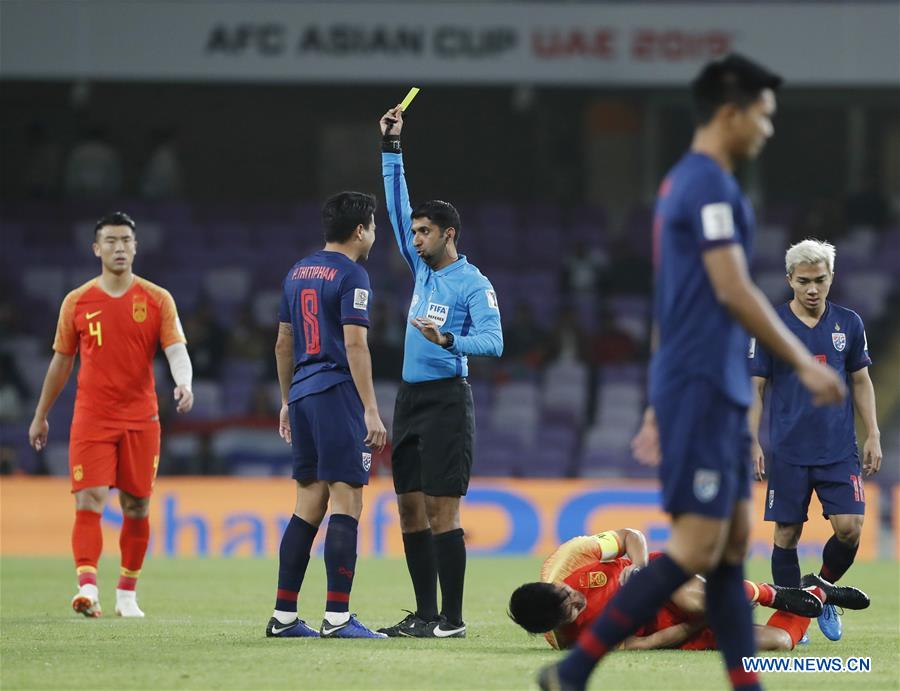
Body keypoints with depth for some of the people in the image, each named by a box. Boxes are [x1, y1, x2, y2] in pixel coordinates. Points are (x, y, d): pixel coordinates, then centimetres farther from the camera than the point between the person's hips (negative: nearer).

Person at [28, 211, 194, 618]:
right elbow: (61, 361, 14)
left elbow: (176, 350, -8)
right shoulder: (77, 302, 5)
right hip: (91, 418, 0)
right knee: (89, 503, -13)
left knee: (137, 508, 5)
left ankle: (127, 593, 17)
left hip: (141, 419, 0)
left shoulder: (157, 300, 2)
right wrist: (41, 416, 18)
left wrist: (183, 383, -30)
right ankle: (87, 588, -23)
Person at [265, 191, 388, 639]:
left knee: (308, 506, 11)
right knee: (346, 504, -7)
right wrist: (371, 411, -15)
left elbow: (283, 342, 20)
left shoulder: (298, 273, 16)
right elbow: (354, 345, -15)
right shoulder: (351, 276, -8)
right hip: (338, 392, -8)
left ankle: (283, 616, 9)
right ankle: (337, 618, -12)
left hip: (303, 393, 8)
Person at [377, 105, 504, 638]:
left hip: (446, 399, -8)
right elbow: (398, 206, 19)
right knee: (411, 509, 5)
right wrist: (392, 148, 16)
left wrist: (448, 339, -32)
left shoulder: (473, 284, -6)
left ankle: (452, 618, -9)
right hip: (411, 398, 8)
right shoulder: (423, 269, 14)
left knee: (441, 510, -10)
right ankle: (425, 614, 10)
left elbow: (494, 341, -15)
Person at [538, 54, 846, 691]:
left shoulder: (683, 184, 18)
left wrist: (662, 405, 22)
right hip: (702, 387, -10)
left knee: (733, 542, 8)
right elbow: (734, 292, -18)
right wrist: (805, 364, -12)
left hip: (717, 392, 10)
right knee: (697, 546, -9)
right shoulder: (709, 186, -13)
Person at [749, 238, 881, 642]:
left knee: (849, 528, -9)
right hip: (788, 453, -2)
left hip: (839, 451, 2)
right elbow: (755, 386, 2)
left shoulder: (848, 324, 6)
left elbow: (861, 381, 14)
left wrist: (873, 436, 8)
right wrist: (752, 442, -5)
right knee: (787, 534, 0)